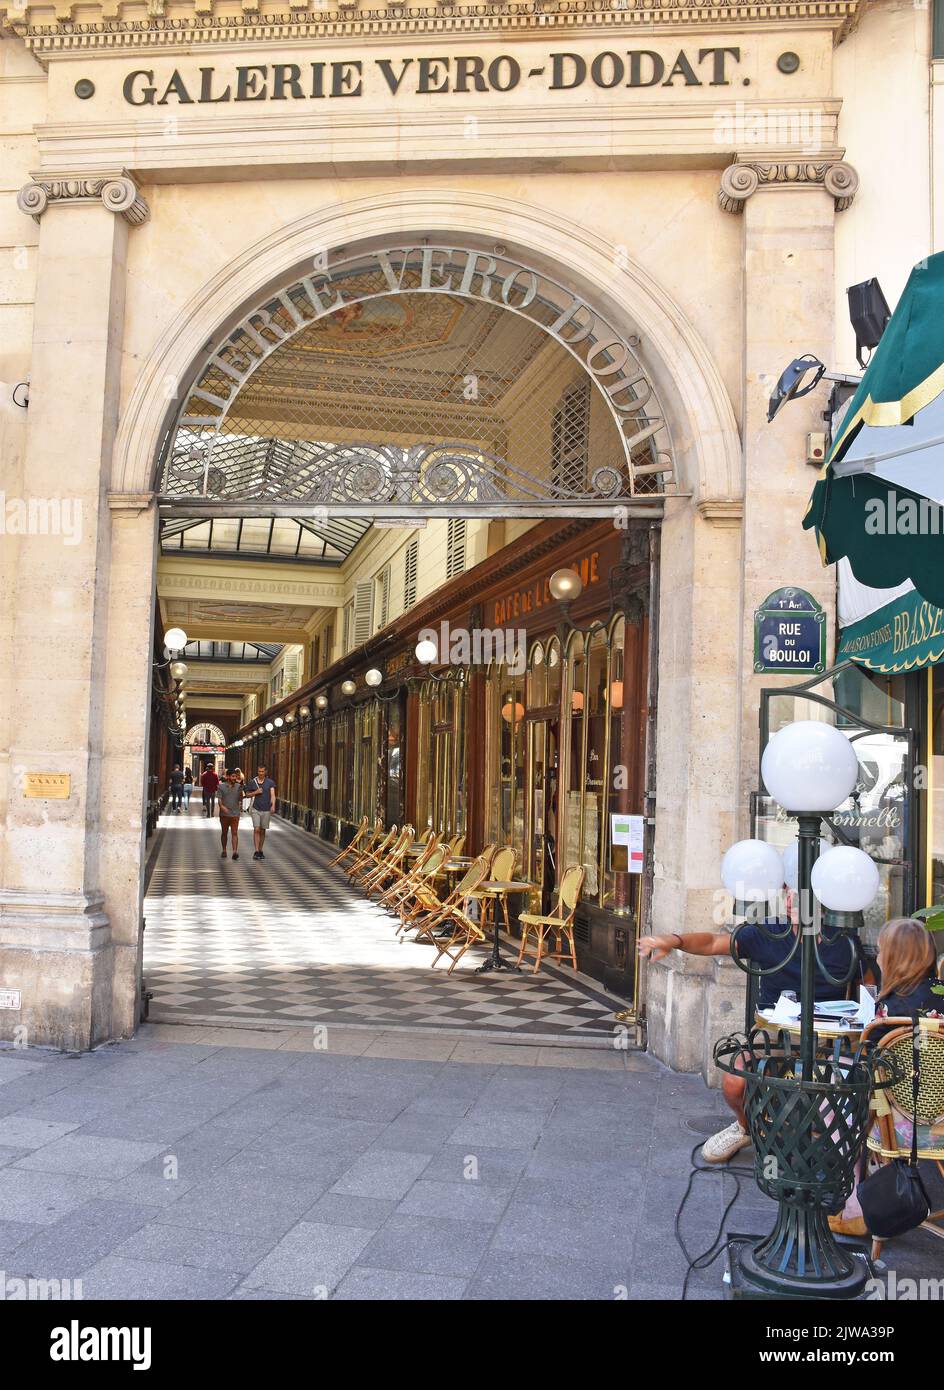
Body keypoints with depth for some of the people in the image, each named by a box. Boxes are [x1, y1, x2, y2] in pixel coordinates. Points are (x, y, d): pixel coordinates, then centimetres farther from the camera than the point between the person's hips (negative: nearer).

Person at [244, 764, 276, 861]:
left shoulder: (270, 782, 1)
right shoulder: (252, 782, 2)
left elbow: (272, 795, -9)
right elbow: (247, 795, 10)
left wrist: (273, 805, -25)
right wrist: (255, 792, -10)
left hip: (266, 810, 1)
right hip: (255, 809, -1)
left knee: (262, 831, 9)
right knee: (256, 830, -11)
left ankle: (260, 851, 21)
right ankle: (256, 852, -14)